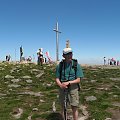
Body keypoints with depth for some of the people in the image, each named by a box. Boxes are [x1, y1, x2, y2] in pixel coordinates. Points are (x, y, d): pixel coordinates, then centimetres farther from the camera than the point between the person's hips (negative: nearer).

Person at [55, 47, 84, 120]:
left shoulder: (77, 65, -6)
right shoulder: (59, 66, -1)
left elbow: (78, 80, -8)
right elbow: (57, 78, 1)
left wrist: (68, 82, -23)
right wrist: (60, 85, -21)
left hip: (73, 88, -2)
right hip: (63, 88, 2)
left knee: (74, 107, 1)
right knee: (63, 107, 13)